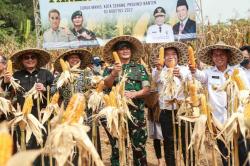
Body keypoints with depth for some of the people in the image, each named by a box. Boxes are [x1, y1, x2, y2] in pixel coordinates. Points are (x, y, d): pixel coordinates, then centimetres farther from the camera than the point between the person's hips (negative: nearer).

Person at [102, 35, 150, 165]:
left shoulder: (139, 68, 11)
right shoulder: (110, 68, 8)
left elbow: (146, 89, 4)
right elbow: (106, 84, -10)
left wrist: (134, 94, -14)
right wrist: (114, 73, -29)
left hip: (136, 112, 1)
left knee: (139, 145, 2)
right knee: (117, 146, 5)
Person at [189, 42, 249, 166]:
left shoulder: (238, 72, 1)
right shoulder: (209, 72, 1)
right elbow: (201, 76, -22)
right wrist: (194, 71, -44)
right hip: (218, 120, 1)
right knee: (224, 153, 12)